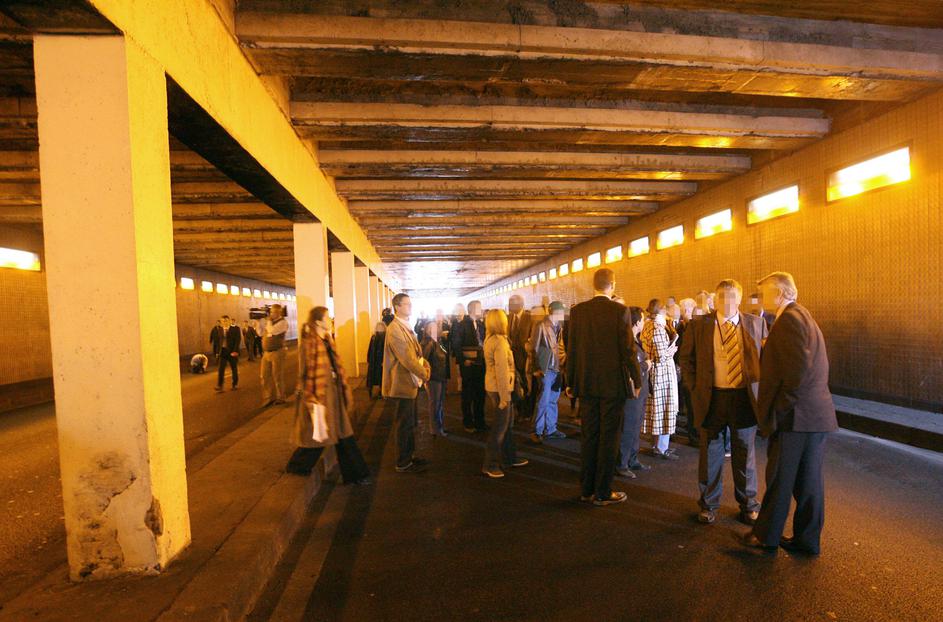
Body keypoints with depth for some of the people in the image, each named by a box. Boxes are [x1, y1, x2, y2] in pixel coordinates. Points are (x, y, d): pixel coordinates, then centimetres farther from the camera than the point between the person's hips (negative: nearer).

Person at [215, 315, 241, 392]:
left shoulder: (235, 328, -6)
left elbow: (238, 340, -11)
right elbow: (220, 340, 12)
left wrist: (235, 351, -18)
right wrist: (219, 351, 3)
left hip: (232, 352, -3)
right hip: (223, 351, 3)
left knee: (234, 369, 7)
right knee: (220, 369, -3)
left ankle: (235, 385, 19)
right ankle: (219, 385, 1)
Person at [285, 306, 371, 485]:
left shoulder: (327, 341, 8)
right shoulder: (309, 343, -16)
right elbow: (306, 374, -17)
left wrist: (344, 389, 12)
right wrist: (311, 400, -18)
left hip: (334, 394, 8)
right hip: (319, 396, -8)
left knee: (343, 434, 10)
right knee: (316, 436, 8)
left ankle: (354, 474, 19)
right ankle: (297, 467, 35)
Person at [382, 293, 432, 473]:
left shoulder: (407, 327, 12)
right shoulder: (395, 329, -20)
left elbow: (416, 351, 15)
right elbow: (406, 358, -23)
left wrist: (425, 365, -2)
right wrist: (424, 374, -13)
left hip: (410, 382, 10)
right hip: (403, 383, -10)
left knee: (410, 423, 19)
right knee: (405, 424, 2)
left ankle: (410, 455, 33)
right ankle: (403, 463, 15)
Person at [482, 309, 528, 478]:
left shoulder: (489, 339, 8)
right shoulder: (500, 341, -20)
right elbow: (501, 371, -23)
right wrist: (504, 396, -20)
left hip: (493, 386, 9)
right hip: (499, 388, -9)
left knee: (508, 422, 19)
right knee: (500, 426, 2)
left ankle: (509, 458, 32)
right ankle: (490, 465, 13)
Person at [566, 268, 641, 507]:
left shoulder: (577, 311, 0)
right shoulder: (619, 310, -10)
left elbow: (571, 349, 3)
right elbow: (628, 349, -10)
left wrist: (570, 382, 11)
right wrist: (636, 380, 2)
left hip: (587, 384, 4)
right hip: (613, 384, -3)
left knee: (588, 437, 13)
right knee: (608, 438, 7)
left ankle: (586, 489, 23)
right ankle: (602, 492, 16)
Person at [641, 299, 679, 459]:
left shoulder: (646, 326, 8)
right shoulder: (658, 328, -19)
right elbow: (661, 356, -22)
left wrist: (670, 344, 7)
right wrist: (673, 349, -4)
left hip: (653, 372, 9)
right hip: (662, 373, -9)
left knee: (656, 408, 16)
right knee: (664, 408, 0)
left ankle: (656, 443, 27)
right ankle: (661, 448, 9)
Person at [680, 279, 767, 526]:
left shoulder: (756, 324, 4)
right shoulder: (698, 326, 0)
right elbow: (686, 359, 5)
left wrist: (759, 388, 0)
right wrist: (696, 389, -1)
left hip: (745, 399, 1)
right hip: (712, 398, -1)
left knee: (745, 452, 13)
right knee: (710, 453, 9)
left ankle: (748, 504, 32)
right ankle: (708, 504, 26)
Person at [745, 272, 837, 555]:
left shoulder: (789, 319, -16)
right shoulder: (803, 317, 15)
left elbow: (799, 367, -24)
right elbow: (805, 364, 17)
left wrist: (782, 404, -15)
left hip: (794, 416, -9)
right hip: (817, 414, 9)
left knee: (779, 481, 5)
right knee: (808, 480, 16)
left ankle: (766, 536, 20)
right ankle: (807, 540, 28)